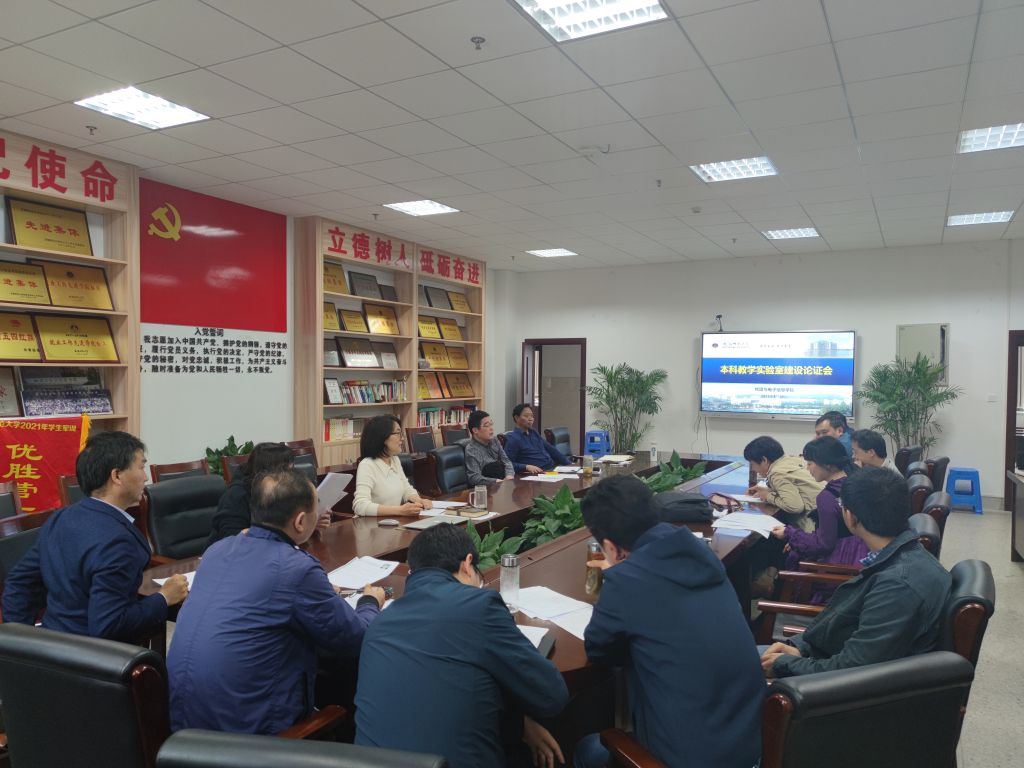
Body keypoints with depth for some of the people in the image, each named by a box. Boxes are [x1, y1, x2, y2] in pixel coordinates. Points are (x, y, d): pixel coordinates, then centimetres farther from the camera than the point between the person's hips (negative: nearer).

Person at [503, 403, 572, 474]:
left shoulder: (534, 433, 18)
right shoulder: (513, 438, -5)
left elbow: (551, 450, 23)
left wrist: (569, 463, 18)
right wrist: (527, 467, -26)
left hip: (552, 468, 8)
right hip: (537, 475, -8)